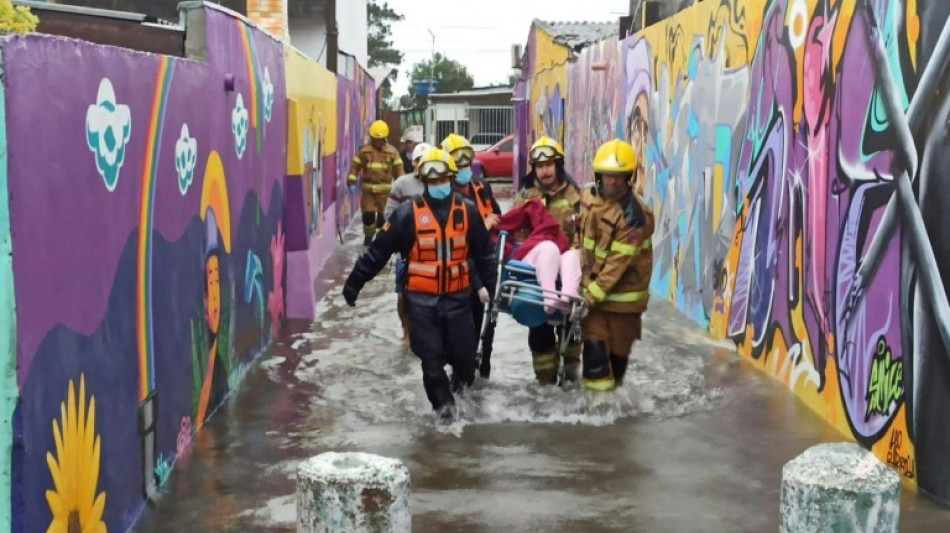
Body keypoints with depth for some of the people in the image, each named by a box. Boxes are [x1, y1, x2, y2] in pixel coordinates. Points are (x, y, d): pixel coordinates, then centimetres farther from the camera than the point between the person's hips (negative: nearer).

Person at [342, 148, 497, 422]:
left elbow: (484, 252, 13)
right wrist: (354, 282, -4)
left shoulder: (468, 211, 1)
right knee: (431, 358, 0)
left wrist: (488, 282, 14)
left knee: (464, 353, 4)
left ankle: (460, 380, 39)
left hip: (458, 297, 2)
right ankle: (443, 403, 23)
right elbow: (378, 251, -5)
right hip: (422, 300, -2)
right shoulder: (408, 213, -7)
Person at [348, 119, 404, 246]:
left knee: (383, 214, 2)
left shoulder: (392, 152, 1)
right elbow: (355, 166, 2)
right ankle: (368, 236, 19)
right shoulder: (364, 151, 1)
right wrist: (352, 182, -6)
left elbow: (398, 169, 3)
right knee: (368, 214, 0)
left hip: (384, 189, 0)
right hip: (368, 188, 0)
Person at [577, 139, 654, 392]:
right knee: (594, 344, -2)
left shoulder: (635, 214, -20)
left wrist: (593, 293, -23)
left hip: (623, 289, -4)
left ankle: (613, 386, 26)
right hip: (593, 284, 4)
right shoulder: (589, 196, 0)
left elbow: (618, 260, -22)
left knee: (618, 346, 8)